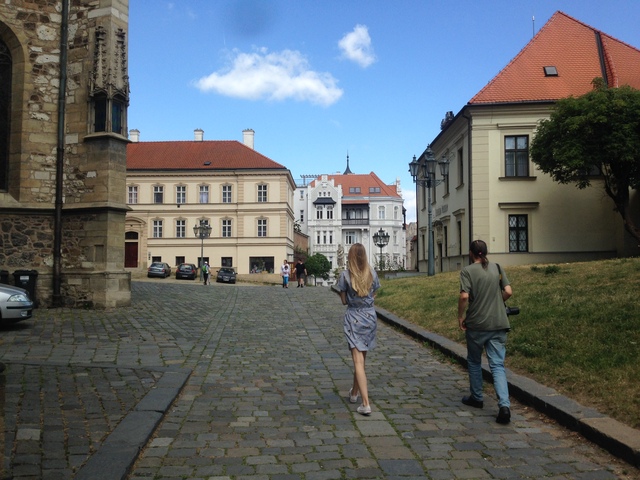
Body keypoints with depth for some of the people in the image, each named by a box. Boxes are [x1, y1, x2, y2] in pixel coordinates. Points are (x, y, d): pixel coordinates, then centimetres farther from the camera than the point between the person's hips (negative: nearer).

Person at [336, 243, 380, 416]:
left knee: (358, 360, -6)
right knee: (362, 358, 19)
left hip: (354, 317, -4)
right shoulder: (372, 273, -2)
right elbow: (374, 295, 9)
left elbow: (344, 301, -3)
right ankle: (354, 393, 37)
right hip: (370, 316, 4)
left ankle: (366, 404, -14)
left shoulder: (345, 275, -10)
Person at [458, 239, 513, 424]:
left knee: (474, 361, 18)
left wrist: (460, 316, -4)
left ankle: (476, 398, 31)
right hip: (498, 324, 3)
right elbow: (508, 292, 1)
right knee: (497, 365, 2)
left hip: (476, 324, -3)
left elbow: (464, 296, -17)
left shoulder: (468, 271, -7)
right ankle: (504, 405, -13)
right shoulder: (497, 268, 5)